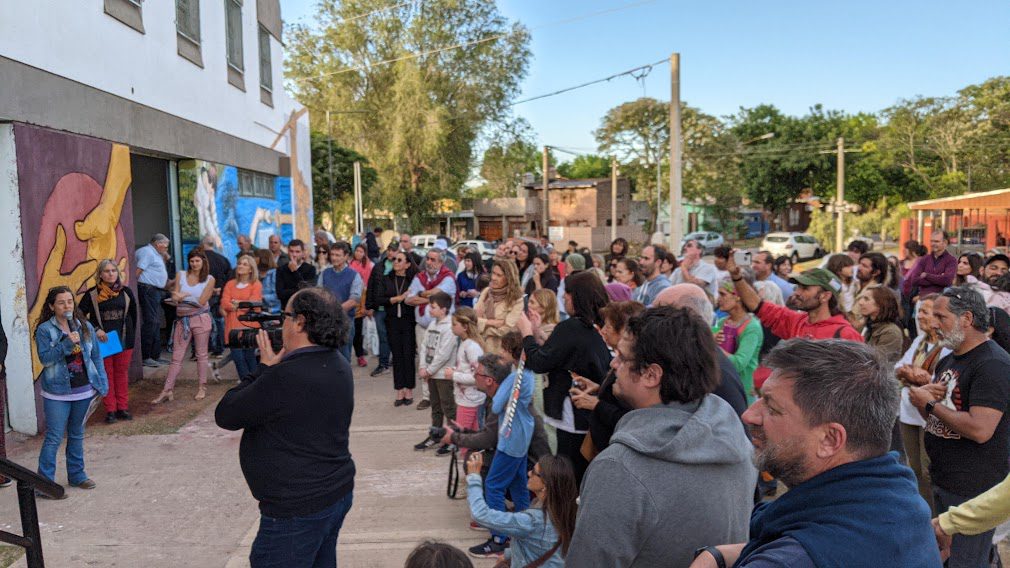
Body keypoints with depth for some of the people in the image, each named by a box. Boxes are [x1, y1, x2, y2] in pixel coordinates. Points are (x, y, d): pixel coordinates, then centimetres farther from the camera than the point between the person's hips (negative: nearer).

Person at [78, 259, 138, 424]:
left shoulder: (126, 292, 3)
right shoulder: (92, 294, -4)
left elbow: (133, 314, 11)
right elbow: (80, 315, -3)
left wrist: (130, 335, 8)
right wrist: (96, 330, -12)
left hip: (123, 339, 2)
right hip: (102, 340, -2)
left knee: (122, 373, 9)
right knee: (106, 374, 3)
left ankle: (122, 407, 17)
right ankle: (110, 410, 10)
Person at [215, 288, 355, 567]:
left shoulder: (284, 377, -27)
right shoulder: (338, 364, 2)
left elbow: (224, 415, -15)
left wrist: (265, 367, -9)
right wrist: (273, 369, 3)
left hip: (298, 509, -8)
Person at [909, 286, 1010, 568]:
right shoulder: (949, 359, 12)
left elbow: (980, 430, -27)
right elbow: (933, 415, 18)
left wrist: (930, 404, -16)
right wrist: (921, 394, -4)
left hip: (974, 490, -9)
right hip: (943, 481, 9)